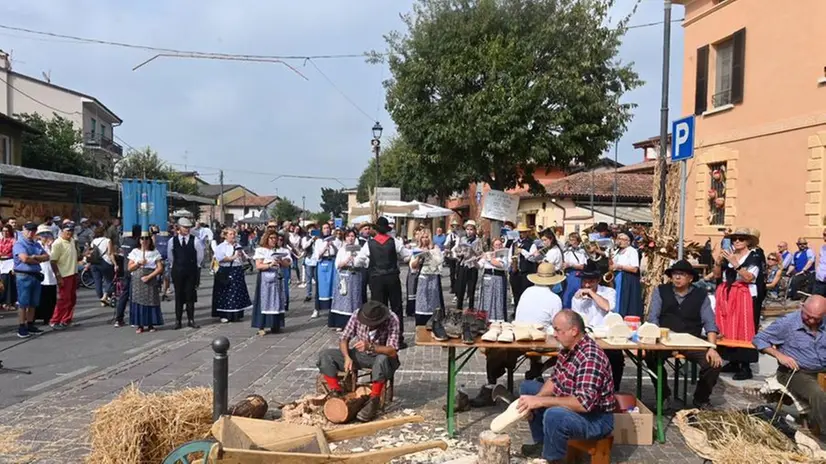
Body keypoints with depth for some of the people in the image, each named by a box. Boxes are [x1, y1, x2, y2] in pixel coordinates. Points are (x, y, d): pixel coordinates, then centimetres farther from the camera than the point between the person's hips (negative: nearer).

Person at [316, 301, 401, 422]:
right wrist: (347, 357, -26)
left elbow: (392, 351, -30)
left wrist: (370, 346, -44)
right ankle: (336, 393, -9)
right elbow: (344, 338, -8)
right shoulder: (357, 315, -15)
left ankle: (373, 402, -27)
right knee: (325, 356, -14)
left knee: (382, 359, -41)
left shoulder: (392, 320, -25)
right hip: (360, 354, 4)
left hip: (383, 356, -3)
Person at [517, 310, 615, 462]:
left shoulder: (590, 358, -30)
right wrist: (533, 401, -10)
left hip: (596, 418, -10)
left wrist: (540, 401, -32)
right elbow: (554, 381, 8)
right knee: (527, 387, 13)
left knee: (554, 415, -38)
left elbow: (584, 403, -36)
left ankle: (550, 459, -12)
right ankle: (542, 444, 19)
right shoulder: (568, 349, -1)